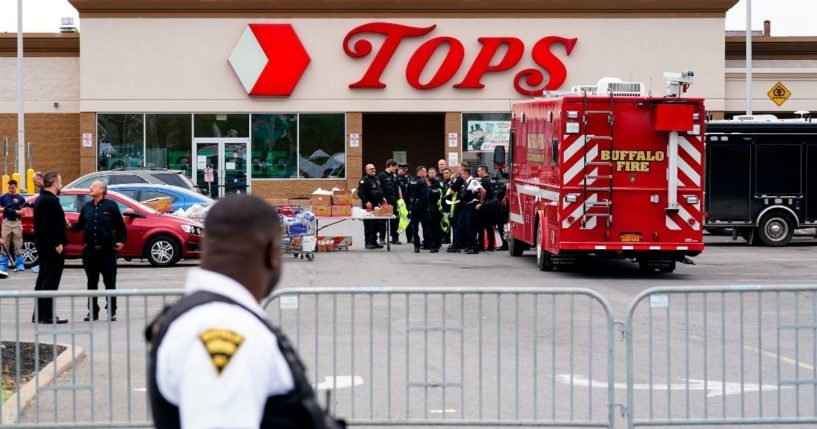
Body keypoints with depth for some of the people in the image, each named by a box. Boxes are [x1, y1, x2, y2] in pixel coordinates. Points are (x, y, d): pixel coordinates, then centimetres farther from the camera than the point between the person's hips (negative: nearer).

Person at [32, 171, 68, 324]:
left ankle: (38, 314, 18)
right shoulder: (51, 200, -18)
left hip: (43, 245, 11)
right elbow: (49, 225, -26)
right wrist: (57, 243, -22)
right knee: (51, 281, -8)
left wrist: (63, 223, 20)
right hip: (52, 247, -11)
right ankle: (48, 315, -8)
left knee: (43, 279, 14)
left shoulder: (41, 199, 16)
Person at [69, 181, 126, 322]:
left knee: (110, 282, 0)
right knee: (92, 282, 7)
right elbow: (80, 225, 11)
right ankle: (93, 311, 14)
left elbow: (120, 225, -2)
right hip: (90, 250, 4)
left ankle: (112, 311, 7)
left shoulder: (111, 205, -1)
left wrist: (121, 241, -11)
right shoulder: (87, 207, 12)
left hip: (107, 250, -4)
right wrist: (71, 226, -8)